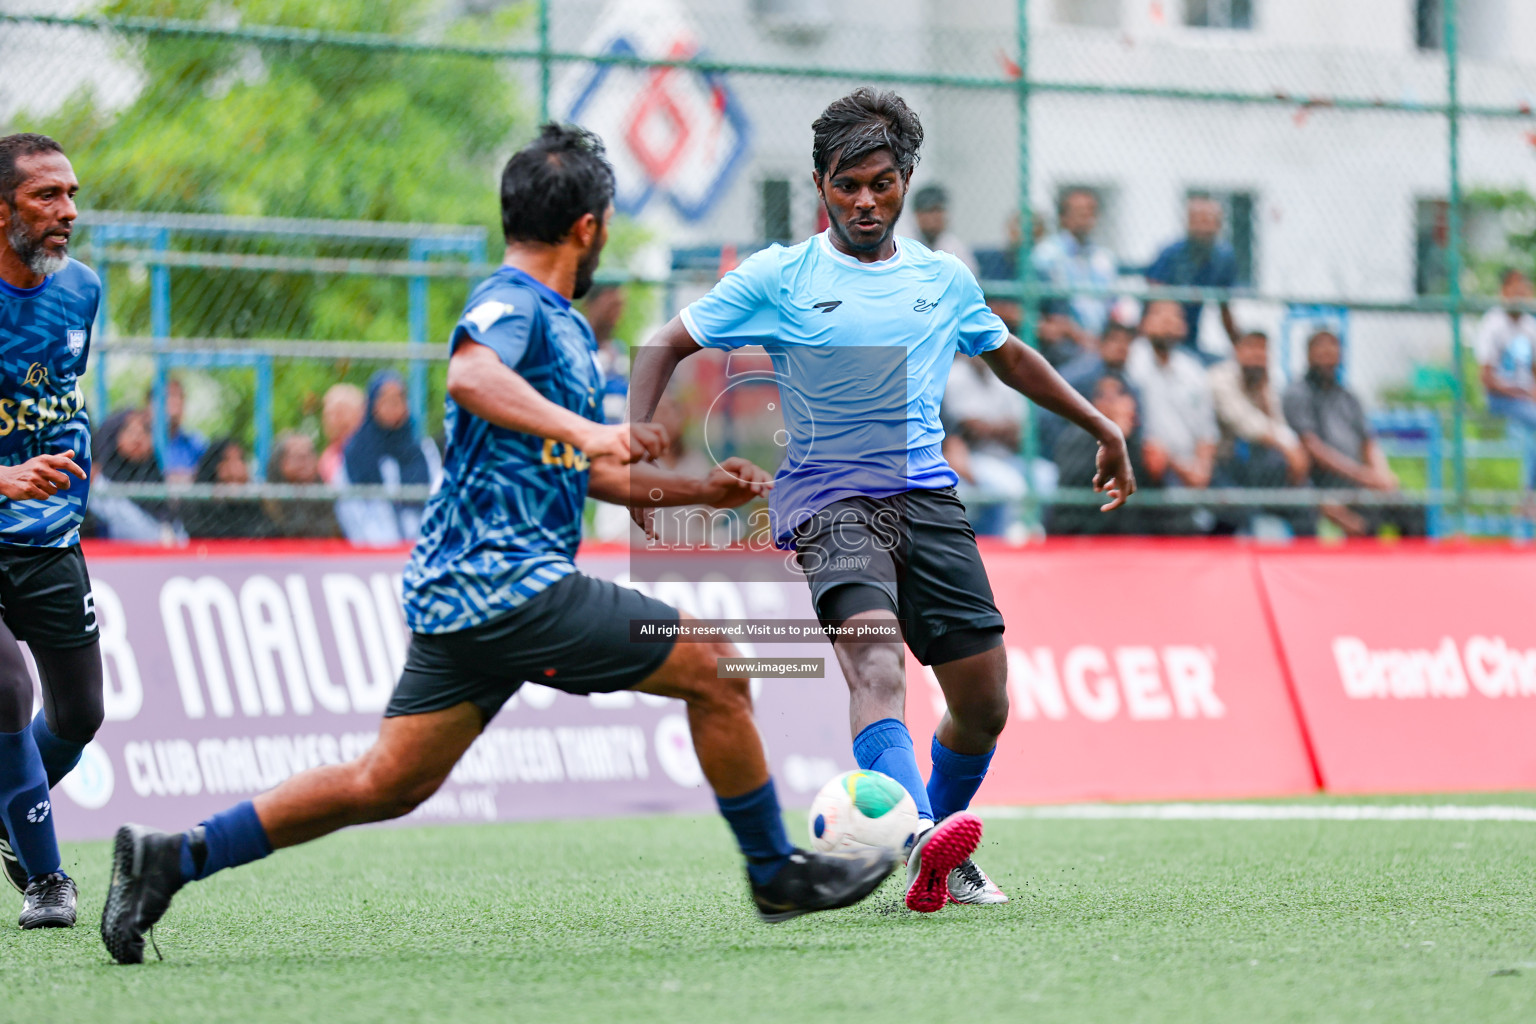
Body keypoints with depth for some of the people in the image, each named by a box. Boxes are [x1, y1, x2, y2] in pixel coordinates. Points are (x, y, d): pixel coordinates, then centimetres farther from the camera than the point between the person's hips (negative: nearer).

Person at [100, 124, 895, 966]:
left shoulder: (564, 327, 22)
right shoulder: (510, 303, -10)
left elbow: (592, 474, 32)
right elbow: (470, 376, -34)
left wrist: (700, 489, 23)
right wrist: (581, 428, -41)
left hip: (462, 593, 10)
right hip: (507, 582, -10)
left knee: (388, 783, 7)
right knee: (713, 670, -3)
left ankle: (173, 857, 5)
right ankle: (776, 873, 11)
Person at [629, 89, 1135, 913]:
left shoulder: (945, 280, 12)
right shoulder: (777, 278, 1)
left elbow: (1008, 356, 30)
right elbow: (666, 348, 3)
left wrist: (1100, 425, 33)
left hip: (928, 496, 5)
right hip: (828, 499, -5)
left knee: (983, 705, -1)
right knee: (874, 657, -30)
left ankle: (943, 861, 24)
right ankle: (920, 840, -51)